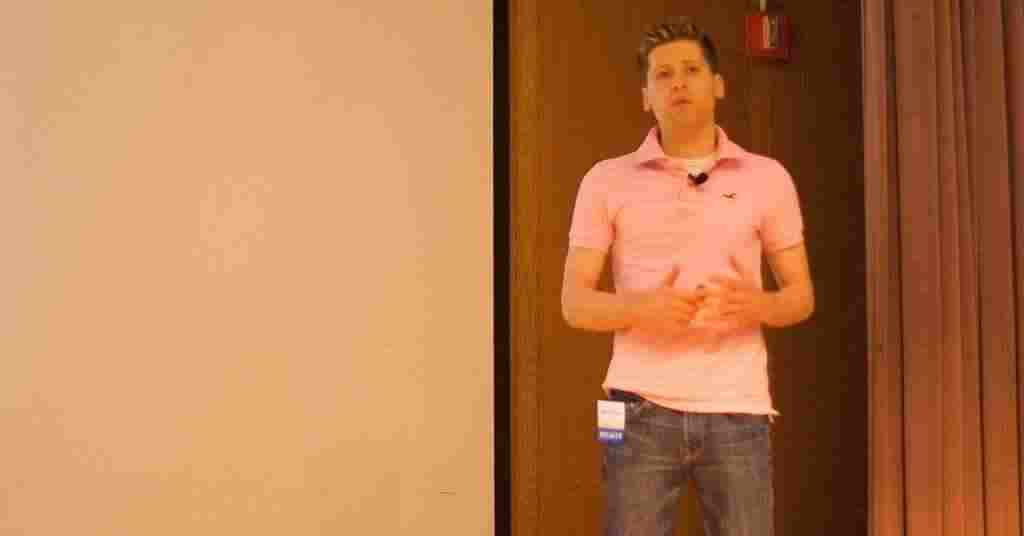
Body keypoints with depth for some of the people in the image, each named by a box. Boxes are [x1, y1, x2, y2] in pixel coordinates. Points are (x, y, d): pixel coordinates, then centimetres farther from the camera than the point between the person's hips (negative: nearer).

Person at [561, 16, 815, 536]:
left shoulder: (767, 178, 8)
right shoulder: (607, 180, 5)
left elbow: (802, 296, 11)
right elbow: (575, 303, 3)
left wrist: (759, 305, -12)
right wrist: (643, 307, -17)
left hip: (737, 410, 1)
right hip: (642, 409, -1)